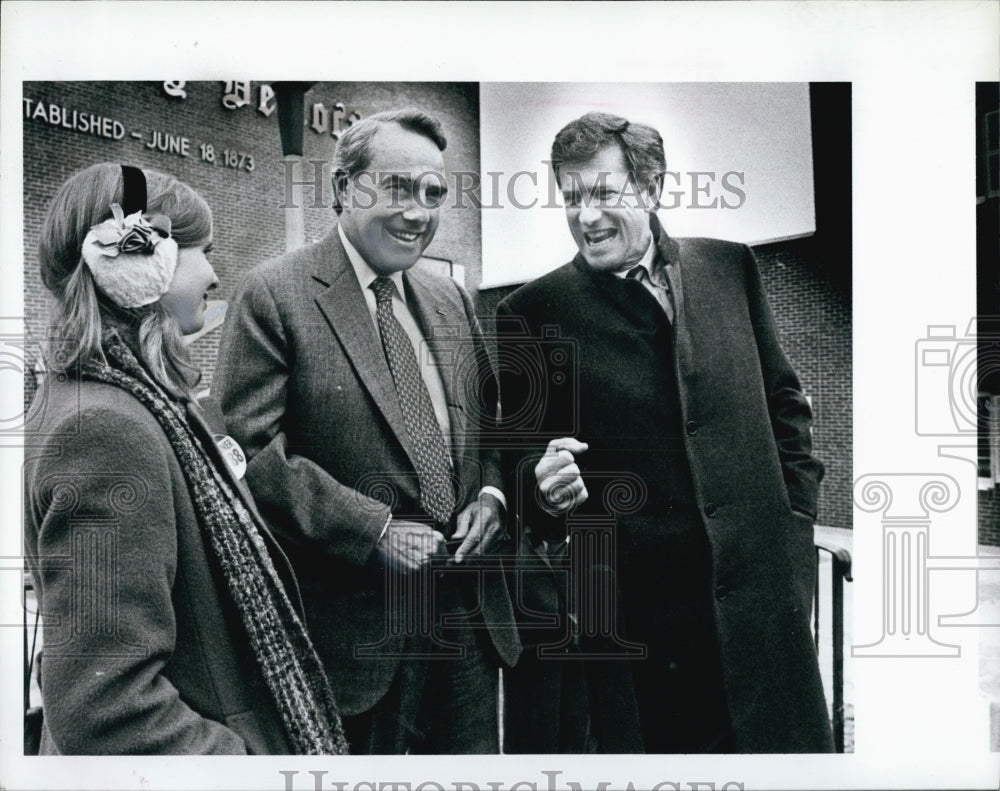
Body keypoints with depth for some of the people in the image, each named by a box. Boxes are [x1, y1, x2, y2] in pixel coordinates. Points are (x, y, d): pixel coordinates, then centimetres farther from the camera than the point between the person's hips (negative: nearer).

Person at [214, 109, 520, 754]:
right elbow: (248, 450, -16)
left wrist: (491, 494, -1)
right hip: (357, 623, -6)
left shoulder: (453, 300, 11)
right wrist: (371, 530, -19)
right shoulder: (274, 296, -10)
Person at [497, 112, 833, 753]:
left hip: (752, 588, 3)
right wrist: (540, 482, -19)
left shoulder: (730, 268, 6)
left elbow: (784, 401, 12)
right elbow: (513, 449, 2)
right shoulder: (532, 313, -2)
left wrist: (796, 515, 6)